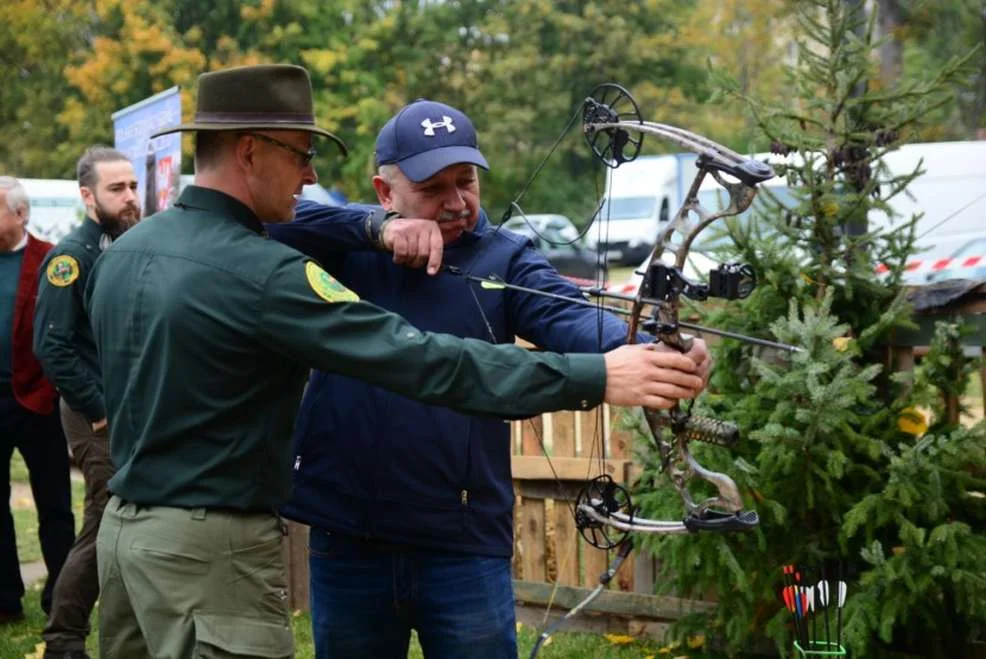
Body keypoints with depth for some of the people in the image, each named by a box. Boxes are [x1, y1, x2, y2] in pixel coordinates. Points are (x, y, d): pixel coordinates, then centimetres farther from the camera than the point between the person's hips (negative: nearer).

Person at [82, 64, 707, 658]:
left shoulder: (120, 254, 5)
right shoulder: (262, 275, -21)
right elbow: (423, 361, -26)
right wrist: (595, 377, -26)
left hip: (125, 526, 9)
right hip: (210, 550, -9)